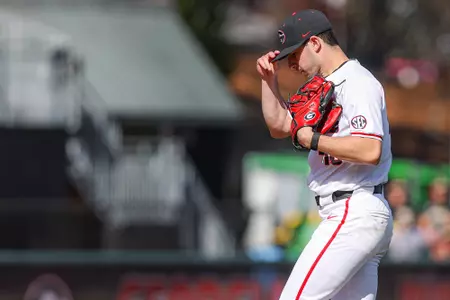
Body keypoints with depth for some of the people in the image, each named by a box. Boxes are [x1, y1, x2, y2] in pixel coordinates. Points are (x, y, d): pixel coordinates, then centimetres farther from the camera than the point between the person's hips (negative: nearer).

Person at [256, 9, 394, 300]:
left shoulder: (357, 83, -12)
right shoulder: (324, 88, 21)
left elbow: (370, 151, -24)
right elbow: (280, 126, 29)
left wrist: (312, 140, -16)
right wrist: (270, 79, 17)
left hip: (354, 214, -11)